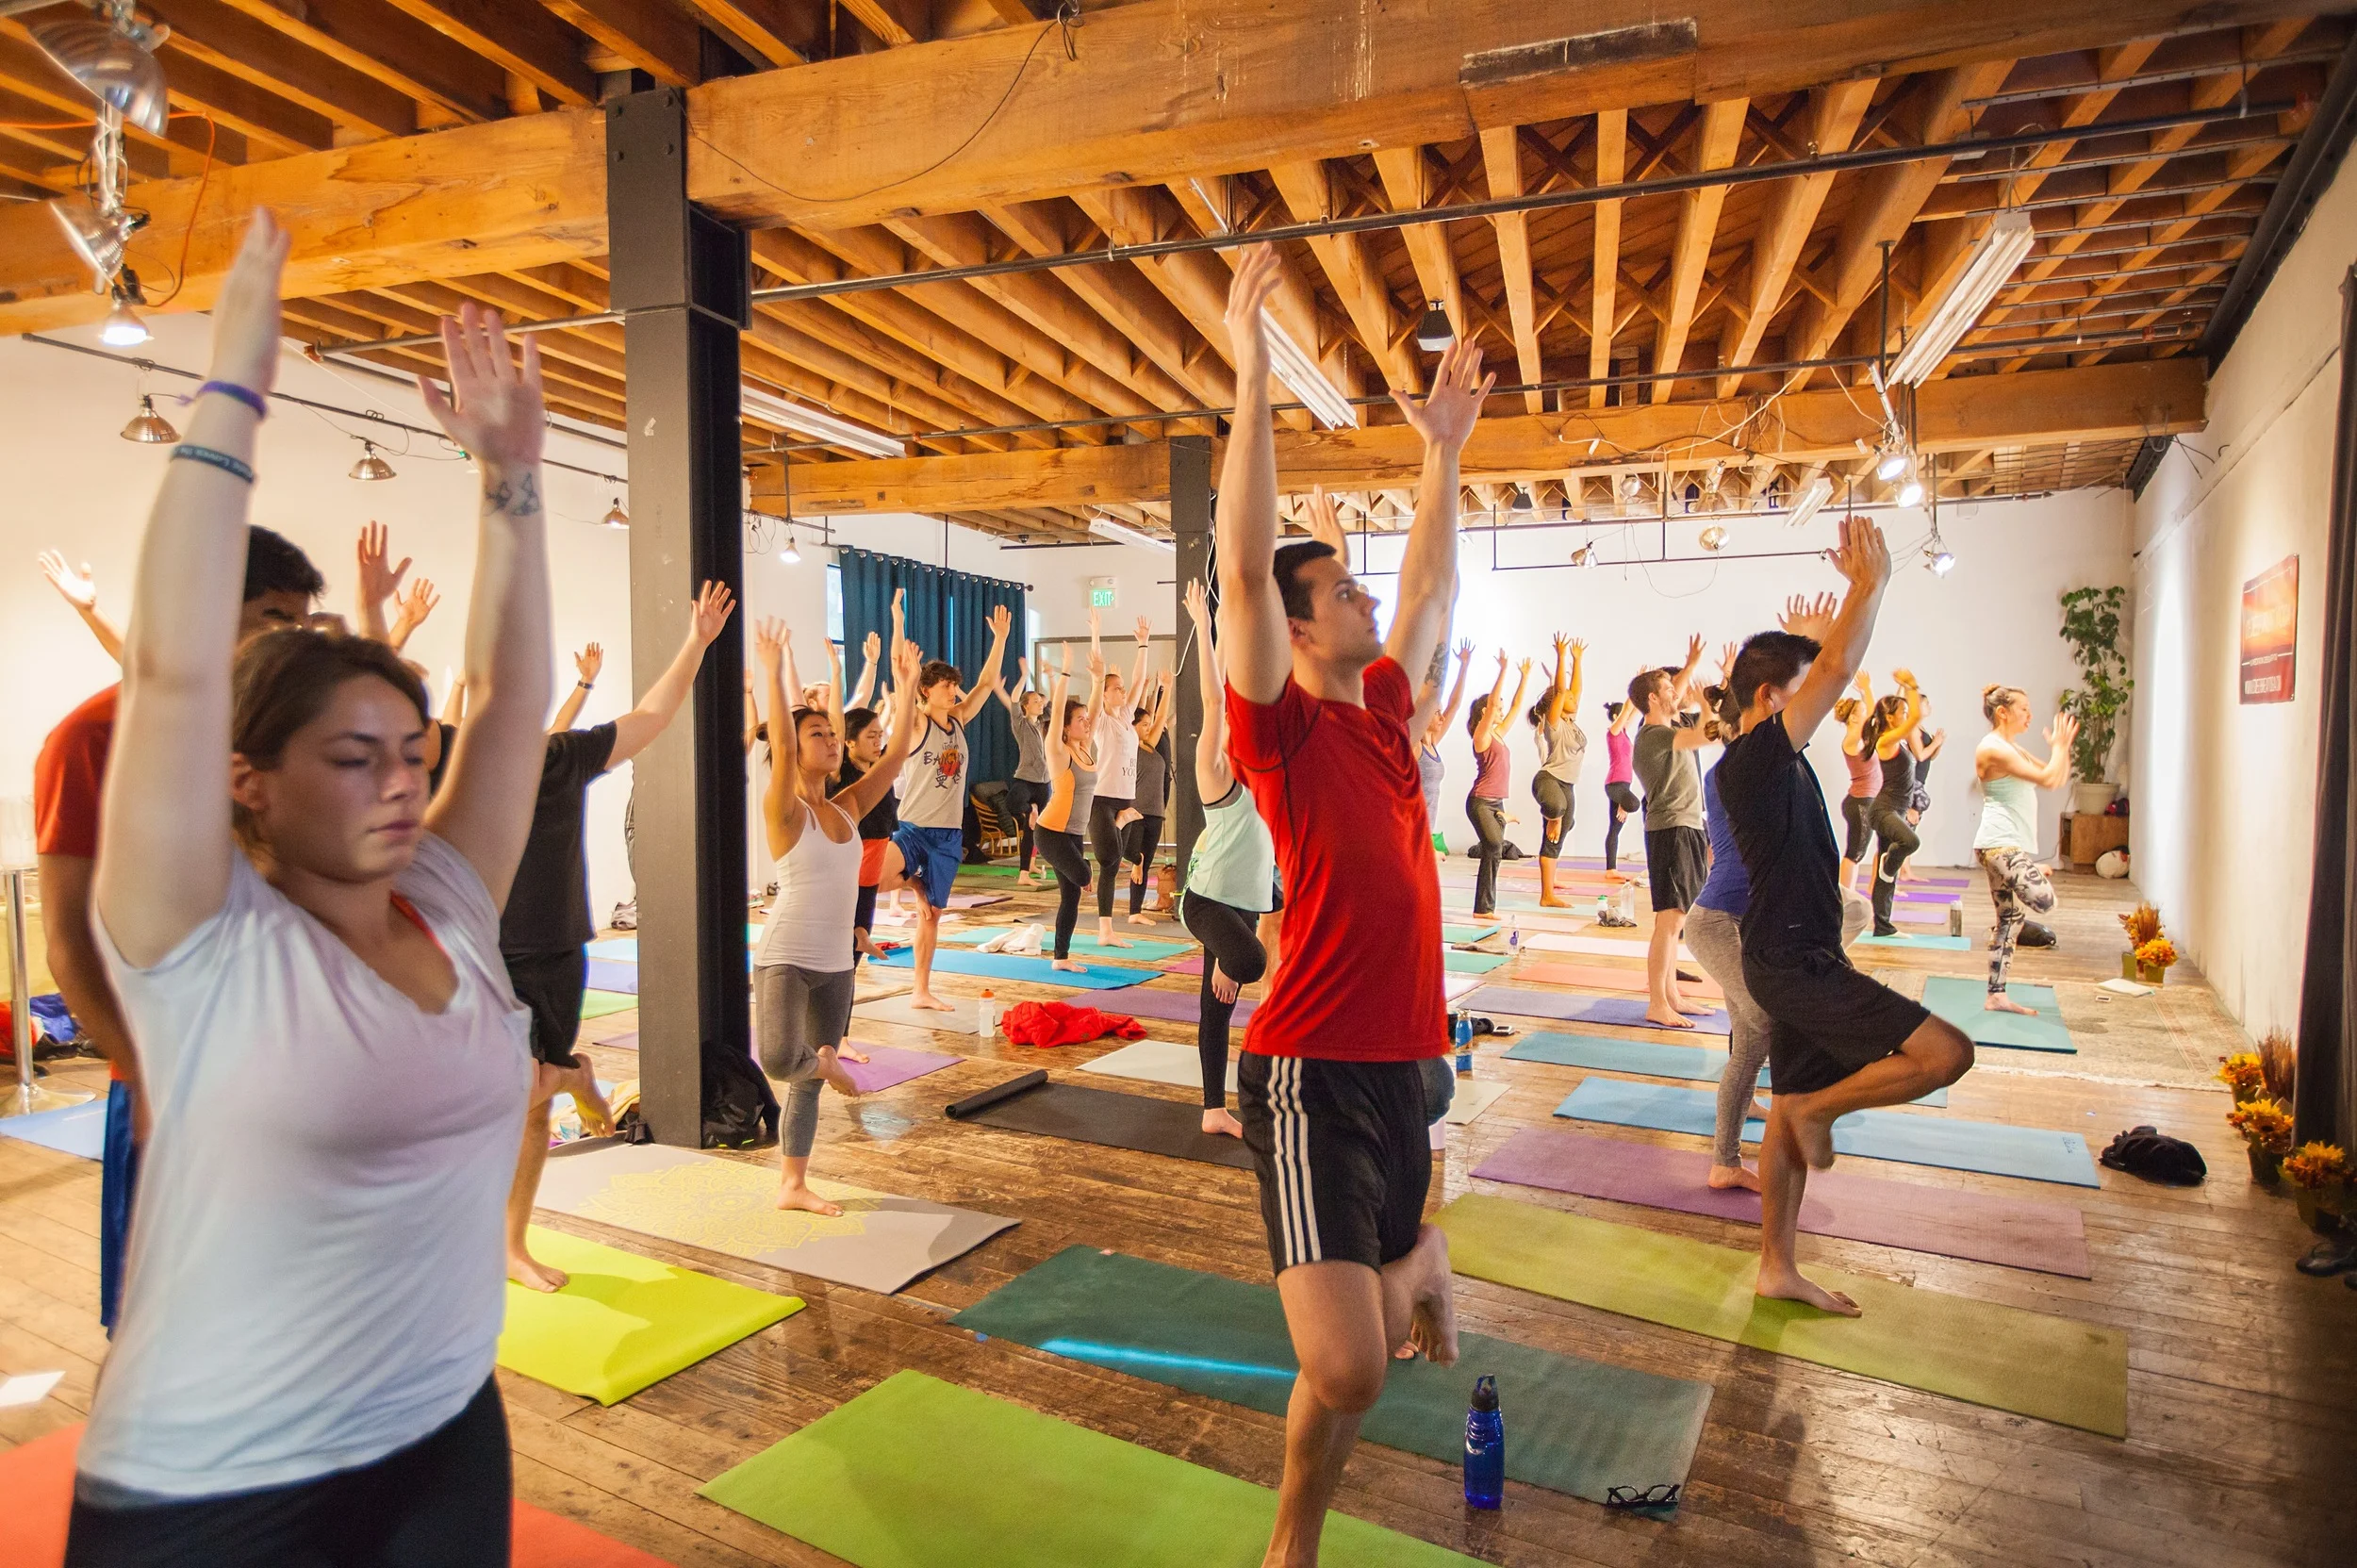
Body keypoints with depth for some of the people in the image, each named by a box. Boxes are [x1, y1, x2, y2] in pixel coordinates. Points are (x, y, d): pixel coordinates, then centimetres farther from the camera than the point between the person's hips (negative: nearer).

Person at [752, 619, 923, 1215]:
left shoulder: (846, 807, 6)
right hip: (784, 959, -5)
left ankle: (792, 1186, 28)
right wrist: (773, 676, -35)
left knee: (806, 1084, 14)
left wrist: (907, 686, -3)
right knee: (779, 1059, -30)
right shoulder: (785, 811, -11)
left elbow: (897, 753, 2)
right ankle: (823, 1062, 5)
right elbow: (780, 749, -29)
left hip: (836, 964, 6)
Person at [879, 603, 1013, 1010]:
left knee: (932, 912, 12)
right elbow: (901, 674, -19)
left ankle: (921, 991, 21)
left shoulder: (958, 721, 8)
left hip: (949, 834, 5)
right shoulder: (915, 723, -8)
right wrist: (898, 624, -24)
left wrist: (1000, 637, 8)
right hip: (913, 830, -5)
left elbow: (986, 683, 11)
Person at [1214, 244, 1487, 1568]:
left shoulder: (1387, 709, 9)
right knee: (1347, 1371, -10)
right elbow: (1245, 569, -21)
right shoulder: (1285, 727, -10)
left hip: (1400, 1062, 7)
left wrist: (1445, 447, 22)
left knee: (1401, 1257, 24)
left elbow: (1435, 581, 21)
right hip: (1311, 1071, -7)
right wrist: (1255, 382, -21)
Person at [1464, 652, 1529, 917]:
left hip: (1497, 803, 8)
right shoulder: (1482, 734, -8)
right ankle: (1484, 907, -15)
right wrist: (1503, 670, -19)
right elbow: (1492, 702, -18)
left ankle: (1484, 908, 10)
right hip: (1480, 802, -8)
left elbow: (1516, 705, 20)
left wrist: (1526, 676, 18)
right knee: (1494, 847, -20)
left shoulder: (1499, 734, 13)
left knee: (1492, 854, 7)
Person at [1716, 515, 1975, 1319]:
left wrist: (1854, 588, 22)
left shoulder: (1771, 759, 11)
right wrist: (1873, 582, -13)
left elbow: (1824, 665, 24)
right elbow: (1839, 668, -21)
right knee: (1945, 1053, -14)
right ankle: (1818, 1109, 5)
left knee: (1791, 1109, 14)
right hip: (1794, 961, -10)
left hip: (1797, 959, 10)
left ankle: (1776, 1267, 24)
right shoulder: (1756, 758, -17)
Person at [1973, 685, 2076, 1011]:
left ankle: (1996, 995, 12)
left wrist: (2062, 746, 10)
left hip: (2012, 846, 11)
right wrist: (2060, 746, -4)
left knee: (2010, 920, 9)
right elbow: (2048, 779, -18)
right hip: (1999, 845, -11)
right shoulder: (1993, 749, -11)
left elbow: (2058, 778, 24)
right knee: (2044, 899, -29)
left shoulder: (2012, 749, 22)